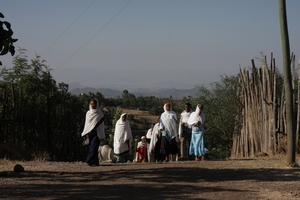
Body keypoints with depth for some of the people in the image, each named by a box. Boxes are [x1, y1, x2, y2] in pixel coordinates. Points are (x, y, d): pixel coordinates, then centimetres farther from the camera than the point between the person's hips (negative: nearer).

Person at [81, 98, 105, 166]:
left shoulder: (99, 113, 3)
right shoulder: (88, 113, 13)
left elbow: (101, 124, 3)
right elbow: (86, 124, 17)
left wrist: (102, 135, -2)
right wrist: (84, 134, 11)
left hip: (96, 133, -4)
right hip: (89, 133, 4)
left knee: (94, 147, -15)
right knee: (91, 147, -1)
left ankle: (90, 160, -19)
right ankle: (95, 162, 3)